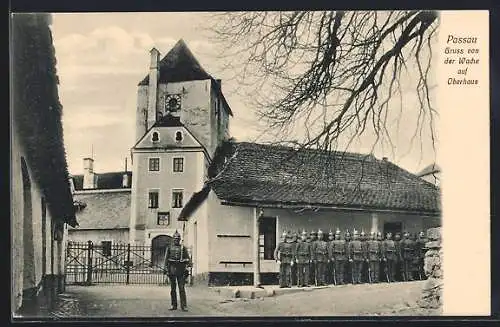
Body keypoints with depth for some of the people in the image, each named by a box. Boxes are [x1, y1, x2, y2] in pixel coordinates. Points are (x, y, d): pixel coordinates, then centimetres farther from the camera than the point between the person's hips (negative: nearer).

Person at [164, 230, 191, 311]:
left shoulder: (183, 248, 7)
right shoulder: (169, 248, 9)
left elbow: (188, 259, 4)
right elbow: (166, 259, 7)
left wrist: (187, 268, -7)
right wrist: (166, 269, -1)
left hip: (181, 270, -1)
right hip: (172, 269, 1)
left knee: (182, 288, -4)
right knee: (173, 288, 6)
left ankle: (184, 306, -4)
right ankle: (173, 305, 13)